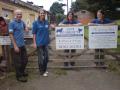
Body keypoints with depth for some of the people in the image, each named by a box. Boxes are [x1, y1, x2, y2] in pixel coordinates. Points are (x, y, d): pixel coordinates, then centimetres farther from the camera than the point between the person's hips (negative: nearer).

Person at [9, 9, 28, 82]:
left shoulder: (22, 22, 9)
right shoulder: (12, 23, -10)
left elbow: (26, 29, 30)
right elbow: (11, 35, -15)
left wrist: (26, 28, 4)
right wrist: (15, 46, -19)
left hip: (23, 45, 7)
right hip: (16, 45, -7)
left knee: (25, 60, 16)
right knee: (18, 61, 2)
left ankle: (22, 71, 37)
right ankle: (19, 76, 16)